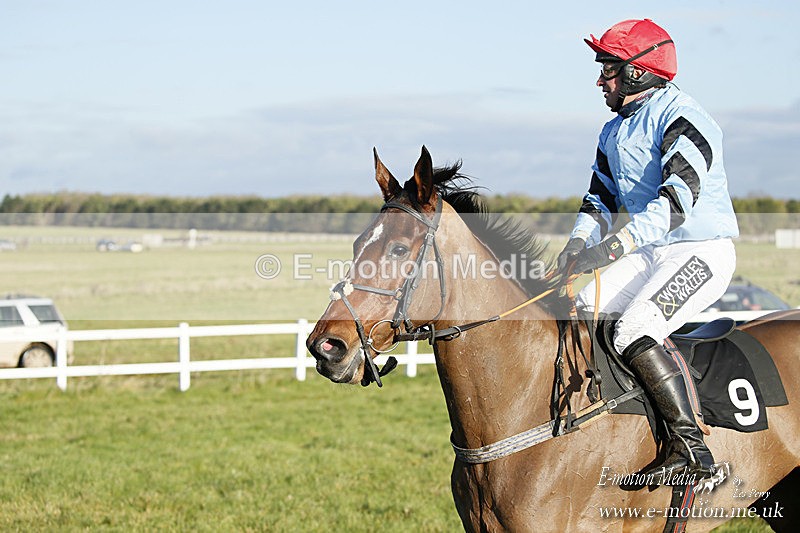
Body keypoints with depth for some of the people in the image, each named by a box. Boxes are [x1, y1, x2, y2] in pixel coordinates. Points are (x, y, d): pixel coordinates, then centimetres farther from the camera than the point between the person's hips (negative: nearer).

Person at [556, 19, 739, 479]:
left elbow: (677, 200, -27)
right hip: (646, 253, 9)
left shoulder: (682, 118, -15)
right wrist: (579, 243, -7)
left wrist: (615, 245, -37)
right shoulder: (615, 132, 14)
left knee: (633, 329, -28)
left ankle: (691, 447, -26)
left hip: (702, 252, -9)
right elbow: (601, 200, 15)